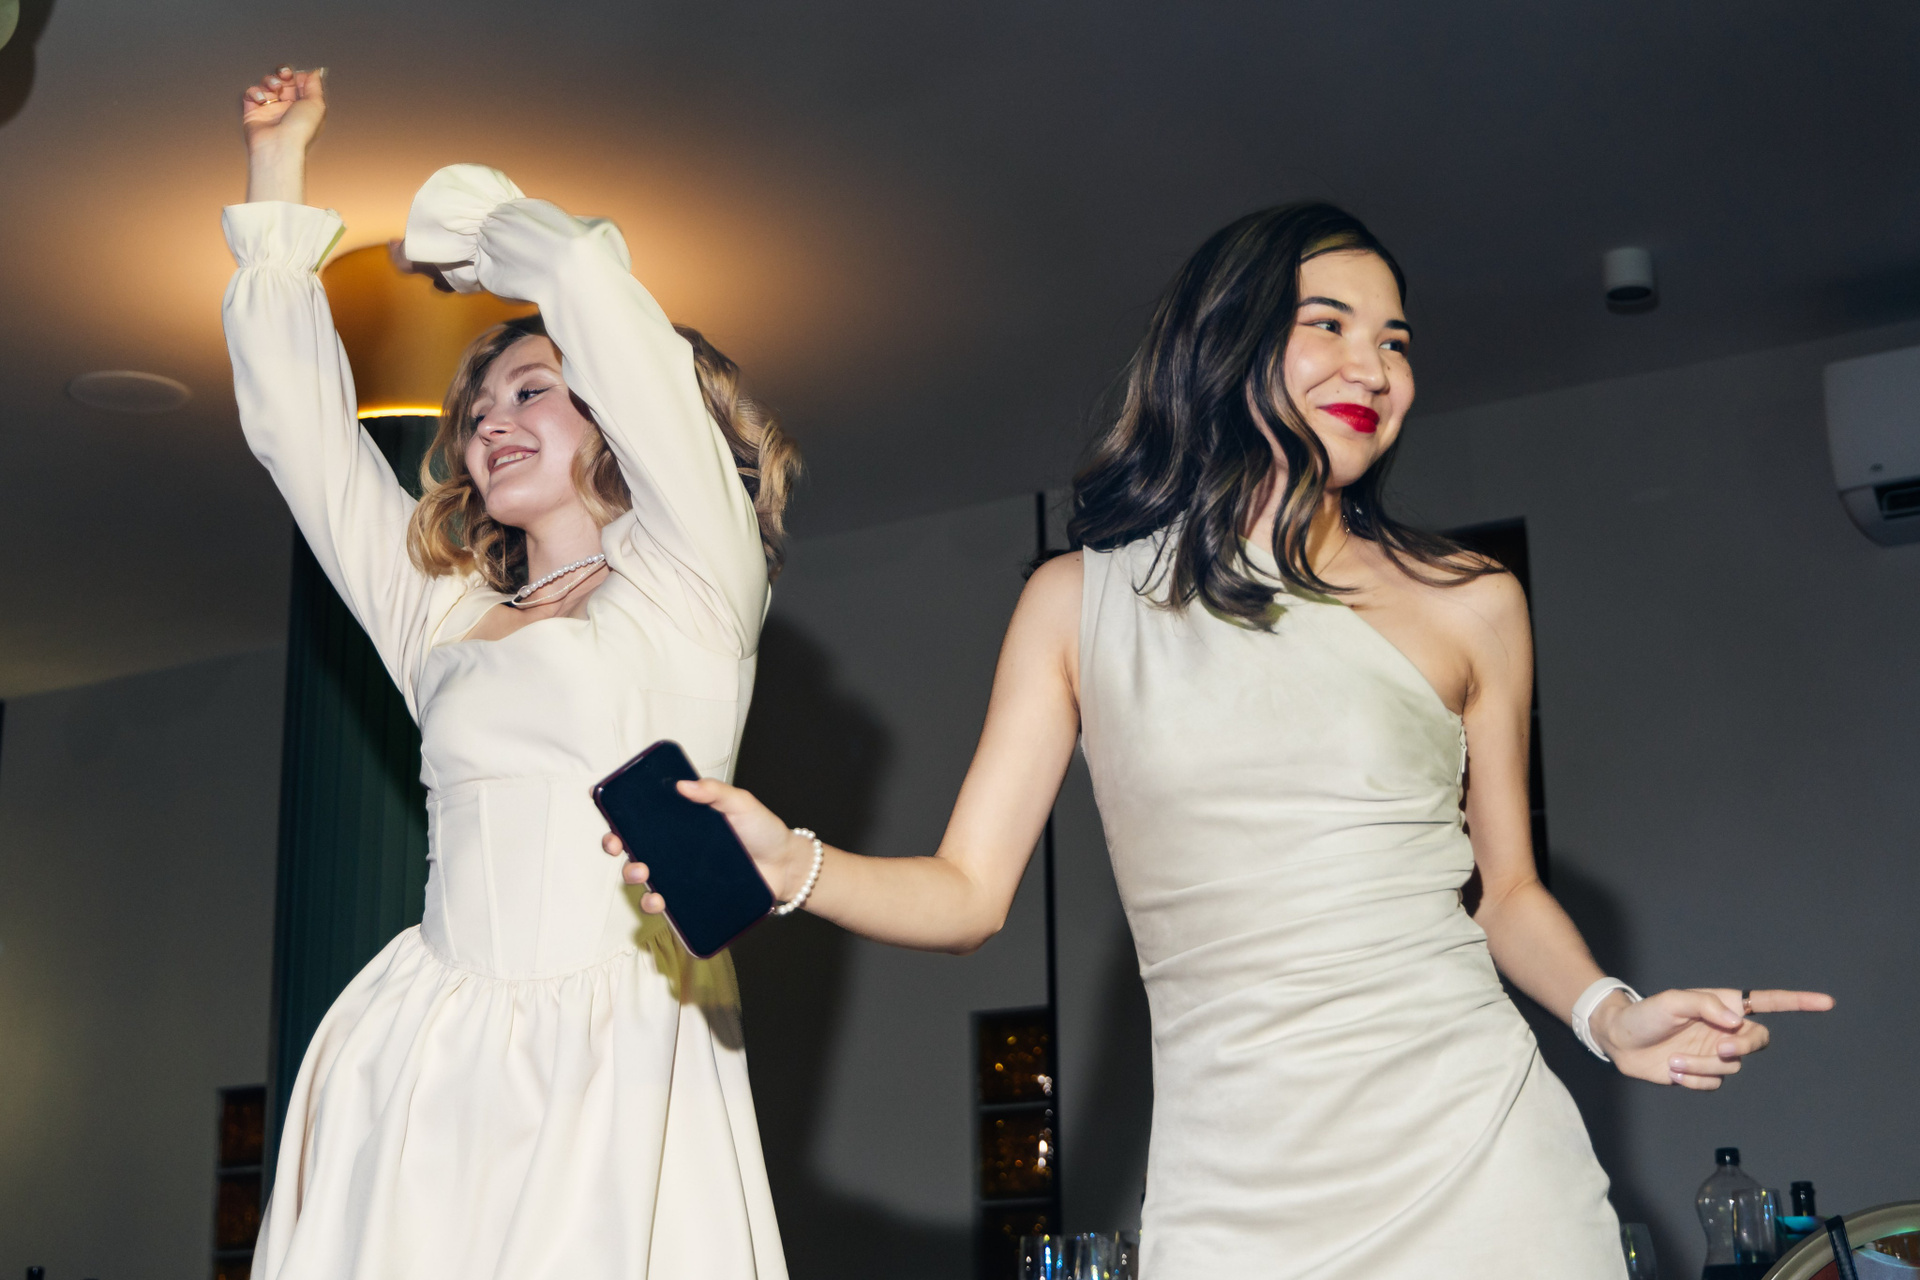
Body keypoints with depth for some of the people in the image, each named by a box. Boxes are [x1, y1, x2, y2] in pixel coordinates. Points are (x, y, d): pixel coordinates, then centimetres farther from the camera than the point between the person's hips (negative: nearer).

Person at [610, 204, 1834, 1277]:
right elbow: (966, 893, 2)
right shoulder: (1080, 601, 4)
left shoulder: (1469, 604, 5)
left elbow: (1508, 890, 13)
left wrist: (1610, 1013, -6)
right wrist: (792, 864, -16)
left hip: (1475, 1156, 1)